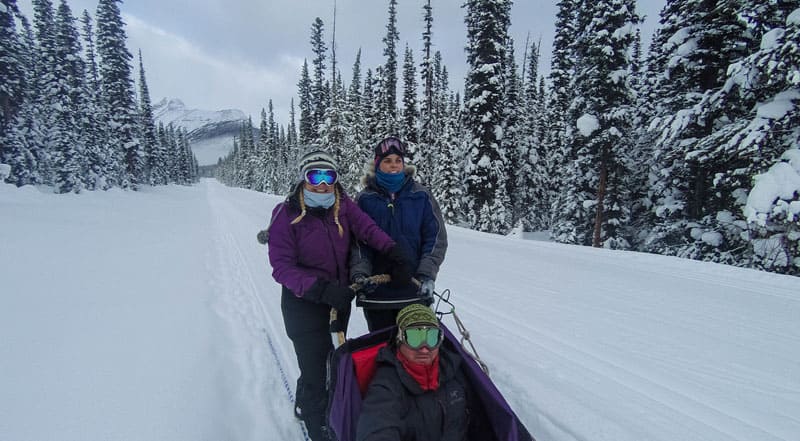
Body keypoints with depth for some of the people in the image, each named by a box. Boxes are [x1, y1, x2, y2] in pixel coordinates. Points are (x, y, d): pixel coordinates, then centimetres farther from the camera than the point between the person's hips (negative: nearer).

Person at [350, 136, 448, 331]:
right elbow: (358, 242, 0)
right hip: (376, 290, 0)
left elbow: (436, 238, 1)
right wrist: (359, 273, -14)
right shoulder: (365, 199, 3)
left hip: (415, 290, 0)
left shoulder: (421, 195, 2)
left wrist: (427, 275, -8)